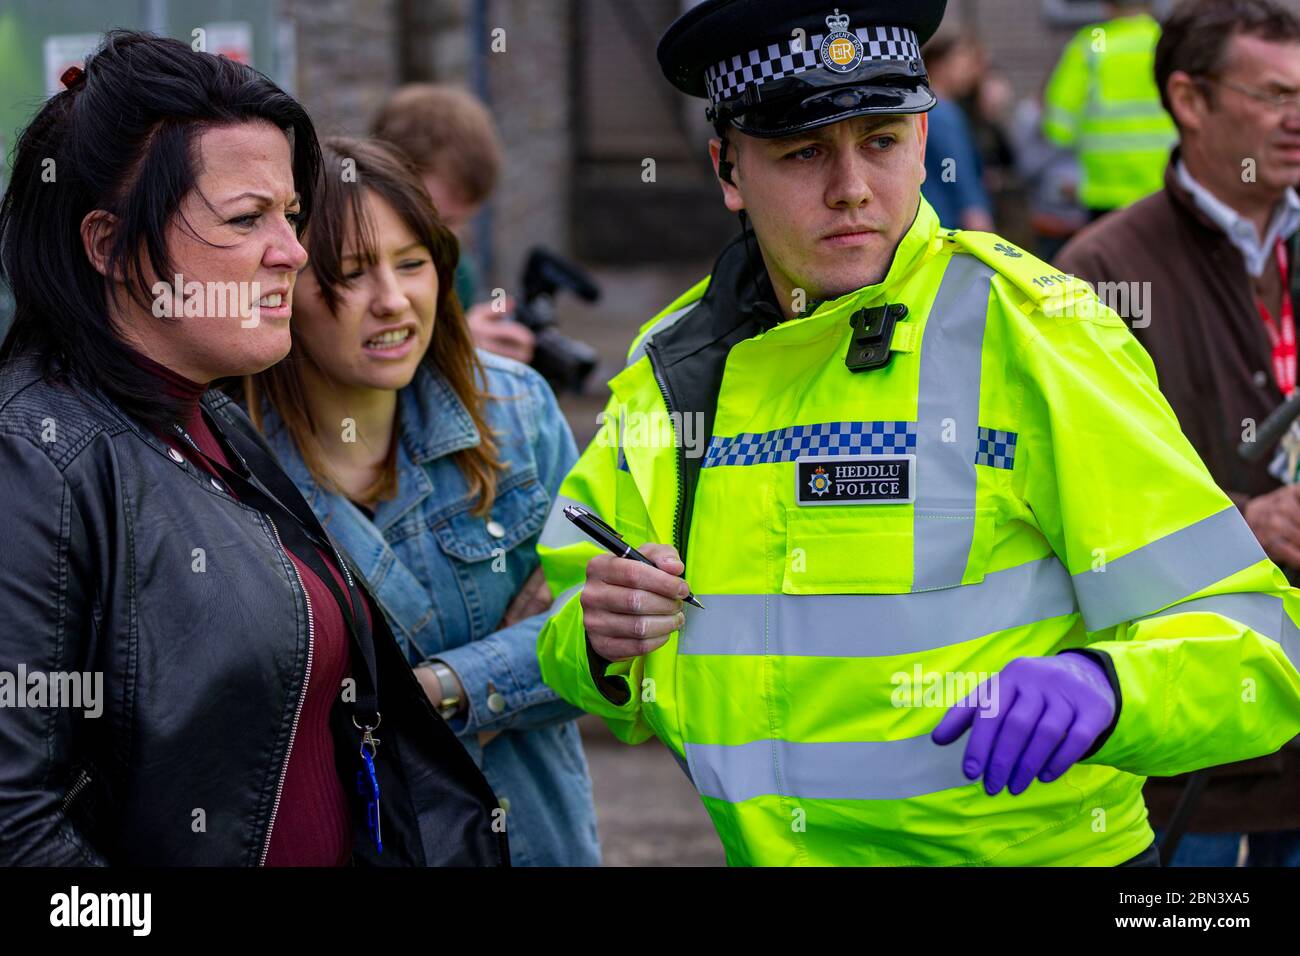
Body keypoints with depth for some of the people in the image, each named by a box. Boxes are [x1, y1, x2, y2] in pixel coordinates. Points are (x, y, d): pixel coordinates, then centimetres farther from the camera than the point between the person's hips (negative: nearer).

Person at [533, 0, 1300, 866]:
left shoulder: (1033, 334, -13)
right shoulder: (670, 366, 0)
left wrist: (1099, 688, -36)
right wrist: (606, 648, -11)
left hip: (1029, 850, -4)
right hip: (771, 854, 4)